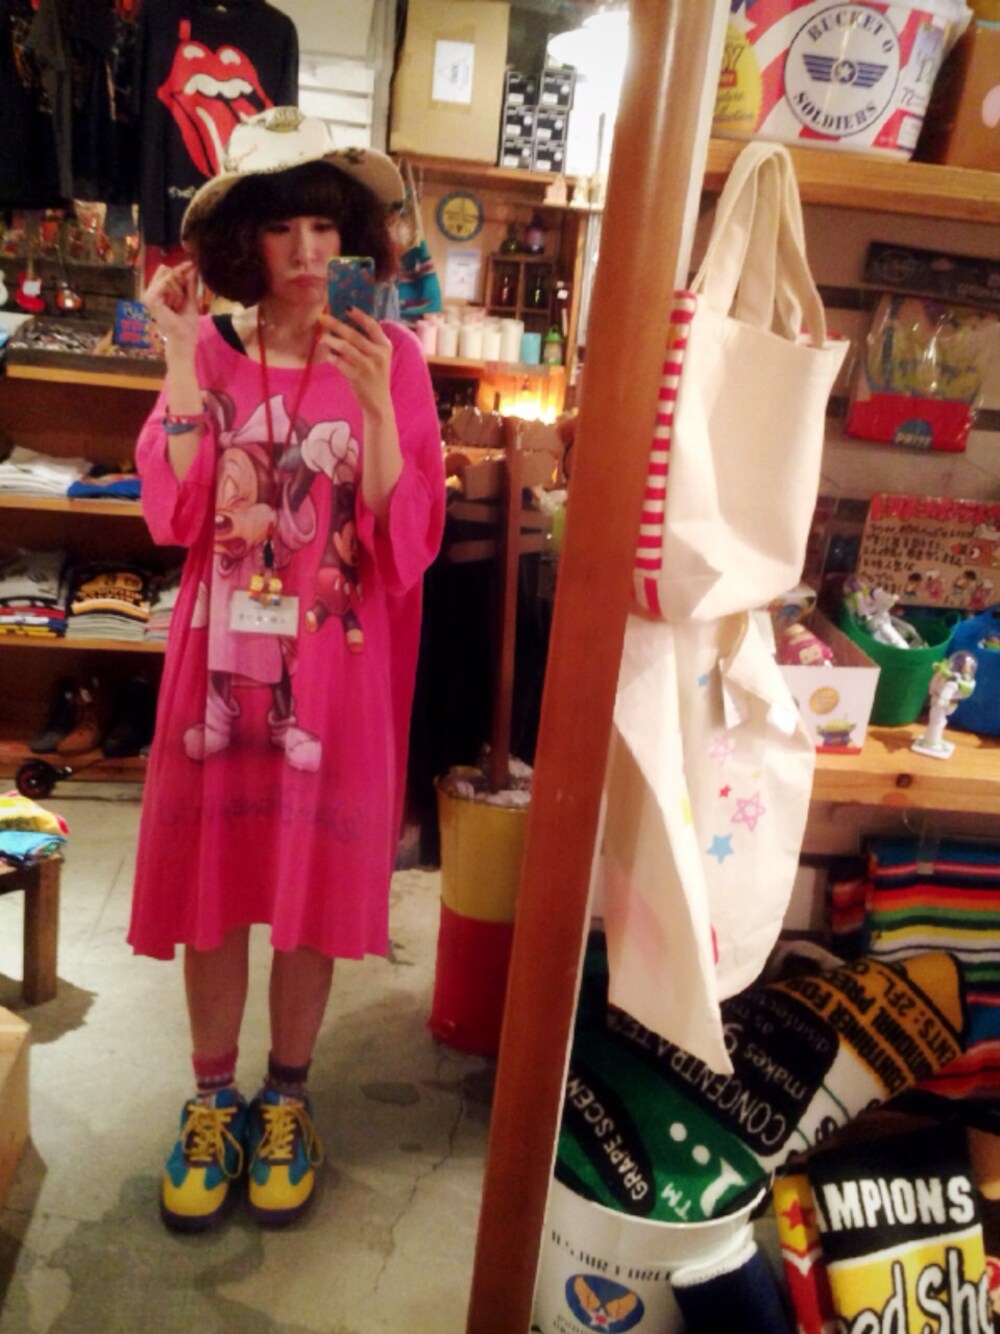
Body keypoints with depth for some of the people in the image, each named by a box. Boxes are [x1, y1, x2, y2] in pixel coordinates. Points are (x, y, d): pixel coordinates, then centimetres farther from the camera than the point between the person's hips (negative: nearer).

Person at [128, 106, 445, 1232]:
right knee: (211, 878, 9)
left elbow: (406, 540, -10)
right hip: (220, 658, 2)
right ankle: (213, 1097, 31)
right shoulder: (210, 353, 4)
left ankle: (285, 1098, 31)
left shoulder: (390, 357, -2)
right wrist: (182, 362, -12)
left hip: (335, 669, -1)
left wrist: (374, 406, -22)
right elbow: (174, 516, -8)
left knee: (313, 885, 8)